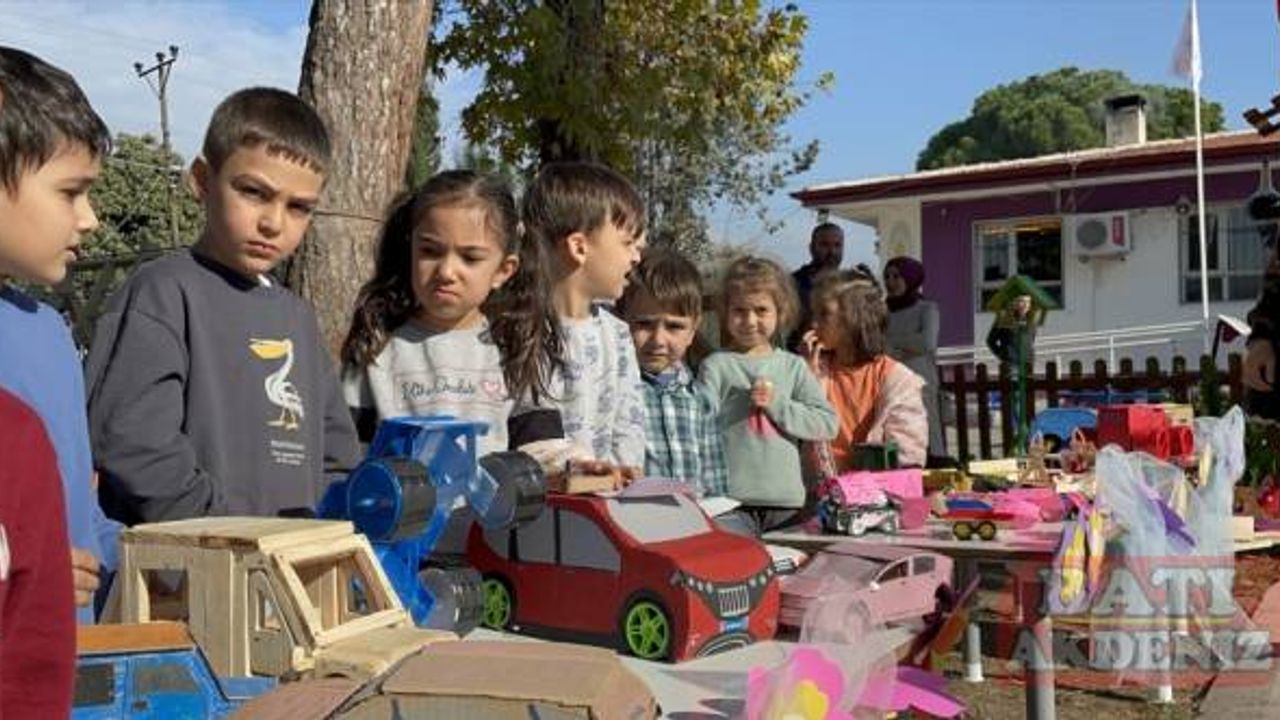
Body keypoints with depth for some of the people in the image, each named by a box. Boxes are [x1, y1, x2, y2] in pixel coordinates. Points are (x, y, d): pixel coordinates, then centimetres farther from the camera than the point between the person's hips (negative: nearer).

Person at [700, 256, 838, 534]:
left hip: (786, 500, 4)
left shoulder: (794, 367, 9)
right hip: (731, 500, -3)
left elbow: (828, 424, 2)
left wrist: (777, 404, -9)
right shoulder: (715, 366, 0)